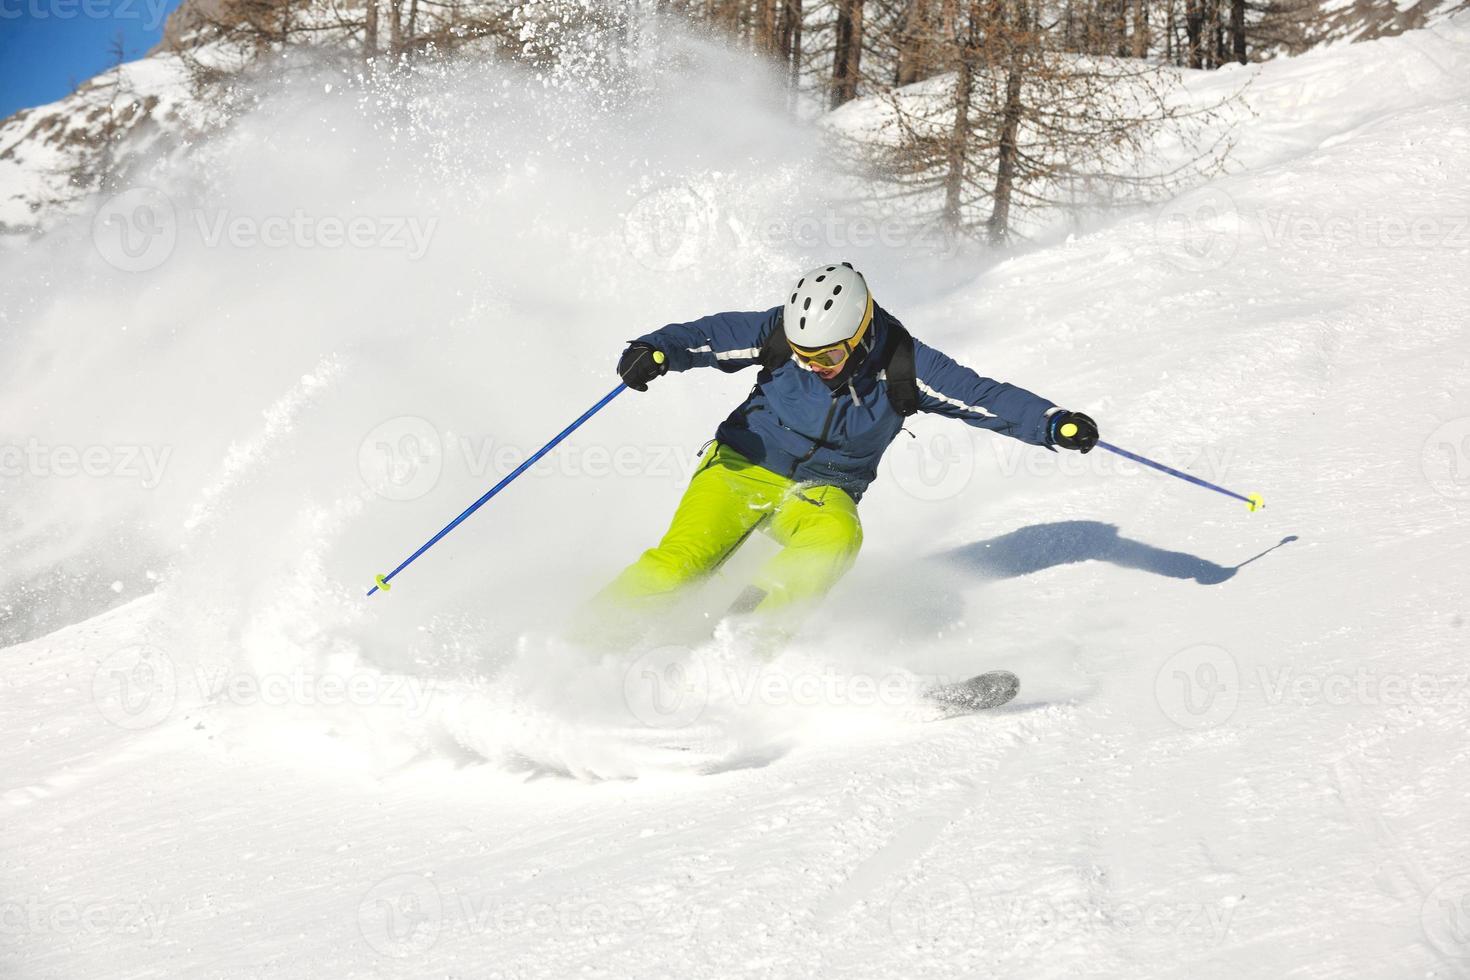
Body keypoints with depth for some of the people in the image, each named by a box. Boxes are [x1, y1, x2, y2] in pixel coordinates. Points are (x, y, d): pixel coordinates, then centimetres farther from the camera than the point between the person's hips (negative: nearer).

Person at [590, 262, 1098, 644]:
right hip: (745, 465, -1)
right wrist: (654, 351, -31)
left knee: (837, 538, -34)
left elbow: (986, 397, -17)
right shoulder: (781, 333, -14)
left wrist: (1056, 423, -30)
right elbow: (708, 336, -11)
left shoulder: (903, 365, -15)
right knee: (682, 559, -23)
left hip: (822, 492, 1)